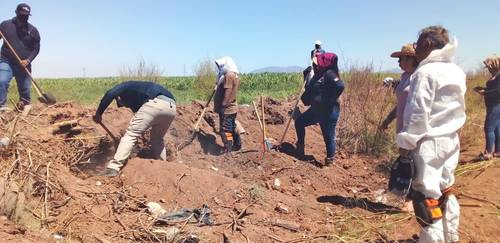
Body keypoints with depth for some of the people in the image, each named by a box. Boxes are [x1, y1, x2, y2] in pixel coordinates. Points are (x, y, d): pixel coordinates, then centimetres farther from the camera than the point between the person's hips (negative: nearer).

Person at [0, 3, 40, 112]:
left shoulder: (33, 30, 5)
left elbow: (36, 48, 3)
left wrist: (28, 60, -12)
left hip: (24, 64, 1)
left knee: (25, 88, 5)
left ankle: (25, 106, 20)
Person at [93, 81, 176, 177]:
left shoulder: (125, 87, 25)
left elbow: (110, 94, 1)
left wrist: (98, 113, 9)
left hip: (155, 104, -8)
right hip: (171, 106, 8)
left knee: (131, 134, 3)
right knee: (157, 139, 28)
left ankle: (113, 168, -1)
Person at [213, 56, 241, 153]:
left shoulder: (229, 75, -17)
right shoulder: (234, 75, 15)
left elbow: (227, 92, -22)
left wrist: (223, 106, -22)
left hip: (227, 109, -10)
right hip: (232, 108, 10)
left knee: (225, 129, -7)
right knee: (232, 127, 19)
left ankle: (228, 150, -4)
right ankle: (237, 145, 30)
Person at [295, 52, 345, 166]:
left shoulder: (329, 74, -14)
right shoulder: (318, 75, 13)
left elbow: (340, 86, -28)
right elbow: (310, 90, 22)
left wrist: (330, 100, -21)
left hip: (329, 111, -9)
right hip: (316, 109, 9)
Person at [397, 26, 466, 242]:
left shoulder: (426, 72, -15)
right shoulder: (457, 72, 11)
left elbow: (417, 113, -18)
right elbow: (457, 109, 15)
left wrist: (406, 143, -12)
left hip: (428, 143, -9)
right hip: (450, 140, 9)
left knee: (427, 198, -2)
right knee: (445, 192, 21)